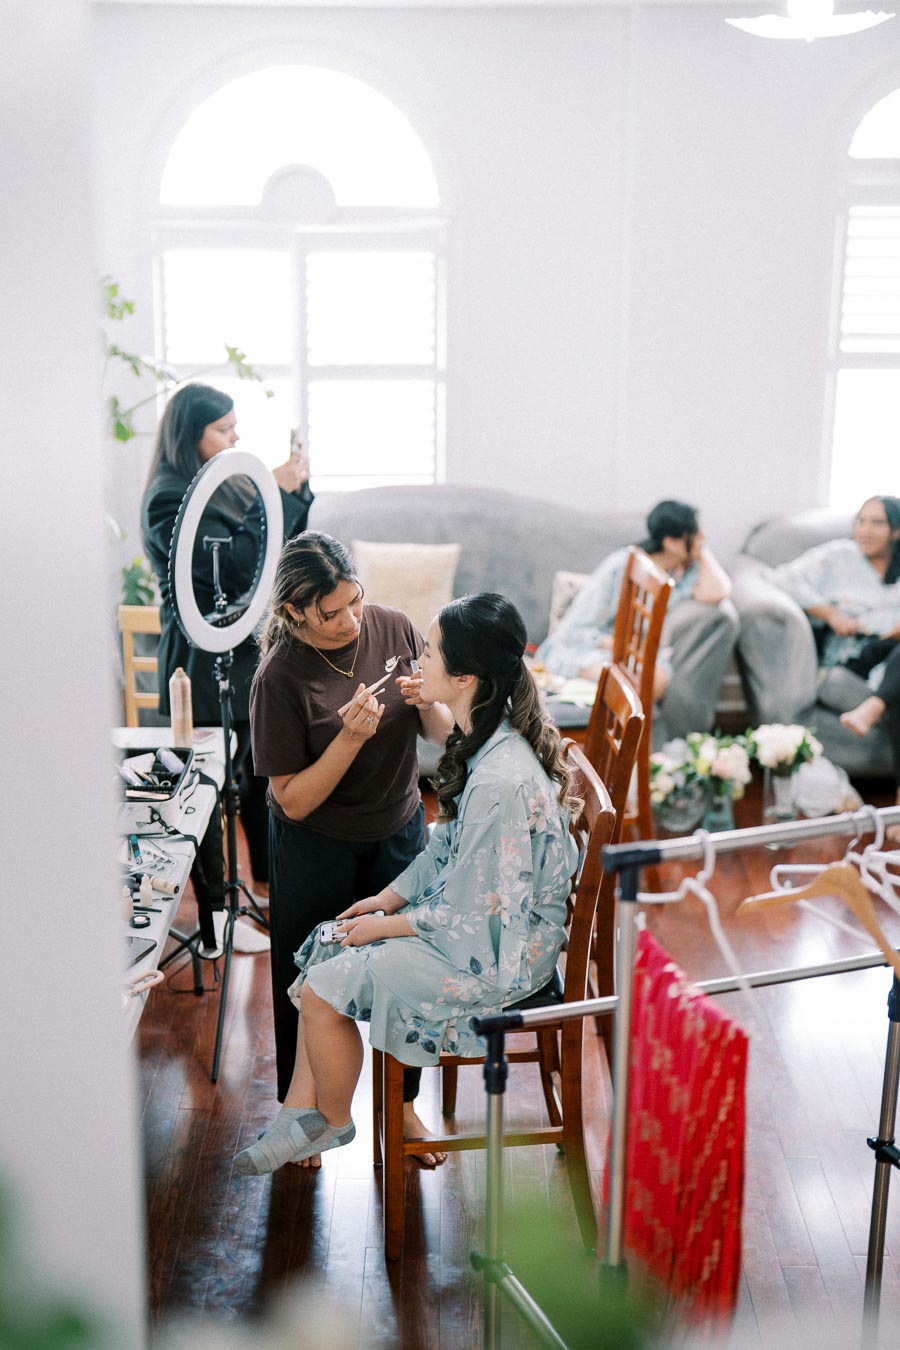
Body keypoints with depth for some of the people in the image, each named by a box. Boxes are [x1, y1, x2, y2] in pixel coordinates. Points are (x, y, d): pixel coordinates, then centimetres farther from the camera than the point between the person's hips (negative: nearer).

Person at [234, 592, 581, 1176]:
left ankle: (332, 1121, 20)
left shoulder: (502, 783, -33)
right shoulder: (487, 741, -2)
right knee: (324, 951, 8)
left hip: (497, 957, -9)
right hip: (479, 915, 9)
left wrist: (387, 925, -12)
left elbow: (474, 915, -26)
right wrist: (388, 897, 5)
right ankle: (300, 1110, 17)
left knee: (323, 990, -7)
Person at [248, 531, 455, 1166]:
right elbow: (294, 801, -20)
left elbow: (443, 734, -1)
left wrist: (428, 703, -23)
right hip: (317, 846, -3)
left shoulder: (393, 627, -12)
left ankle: (402, 1103, 37)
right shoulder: (280, 676, -23)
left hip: (399, 829, 3)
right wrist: (351, 736, -32)